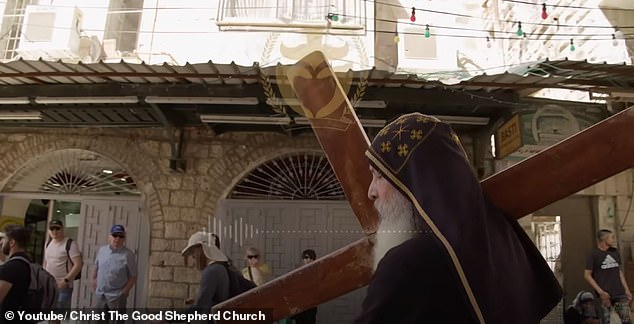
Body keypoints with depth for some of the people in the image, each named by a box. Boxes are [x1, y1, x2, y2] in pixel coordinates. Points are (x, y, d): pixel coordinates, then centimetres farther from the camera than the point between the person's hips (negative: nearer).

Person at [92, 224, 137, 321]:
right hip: (100, 295, 5)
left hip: (117, 297, -5)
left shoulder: (128, 255, -9)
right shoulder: (101, 250, 5)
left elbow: (133, 277, -7)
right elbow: (96, 269, 14)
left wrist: (123, 293, -12)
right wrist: (94, 285, 8)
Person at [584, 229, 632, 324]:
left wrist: (626, 289, 12)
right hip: (605, 295, -5)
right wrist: (600, 292, -14)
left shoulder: (615, 252, 9)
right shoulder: (593, 255, -8)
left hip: (620, 294, 5)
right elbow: (587, 275, -8)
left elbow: (620, 272, 18)